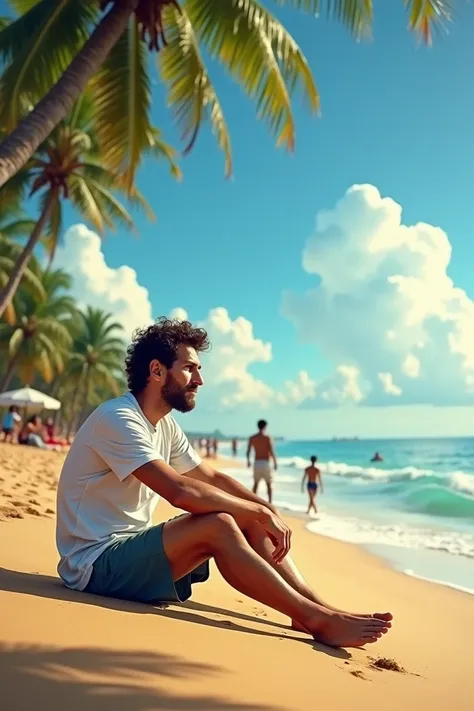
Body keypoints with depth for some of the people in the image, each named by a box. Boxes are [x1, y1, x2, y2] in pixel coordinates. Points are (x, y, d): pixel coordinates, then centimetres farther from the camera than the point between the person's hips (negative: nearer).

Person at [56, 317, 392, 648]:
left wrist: (270, 512, -4)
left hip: (130, 548, 9)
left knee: (249, 521, -4)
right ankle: (317, 619, -18)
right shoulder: (118, 419, -21)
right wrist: (262, 513, -22)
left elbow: (213, 477, 11)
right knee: (219, 526, -28)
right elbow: (180, 491, -31)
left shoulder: (165, 425, 8)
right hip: (95, 563, -9)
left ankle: (321, 610, -6)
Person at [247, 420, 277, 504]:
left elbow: (248, 451, 4)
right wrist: (275, 463, -2)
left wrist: (248, 461, 21)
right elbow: (272, 452, -13)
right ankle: (270, 503, 2)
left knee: (256, 483, 17)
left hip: (256, 463, 3)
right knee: (269, 484, 8)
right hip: (265, 463, -3)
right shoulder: (267, 438, -9)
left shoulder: (252, 438, 2)